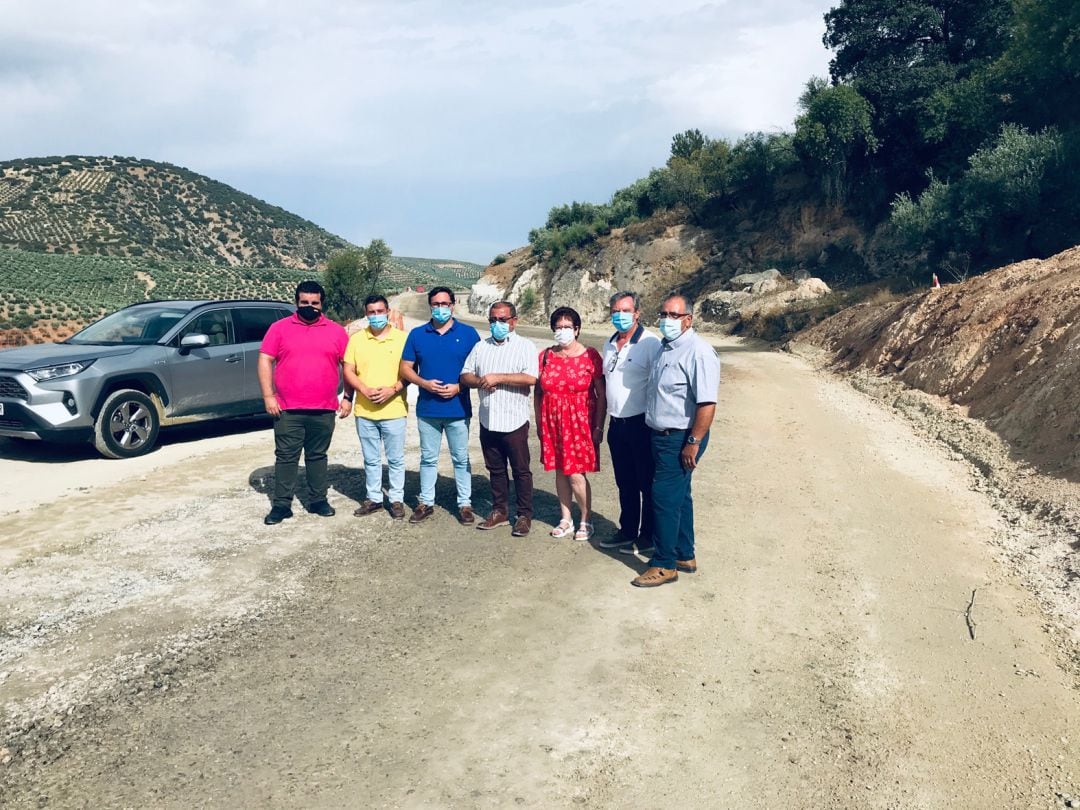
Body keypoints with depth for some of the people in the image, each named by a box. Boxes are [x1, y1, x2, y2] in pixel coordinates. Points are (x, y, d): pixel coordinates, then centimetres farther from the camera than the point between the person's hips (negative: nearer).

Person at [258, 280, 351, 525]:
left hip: (324, 410, 1)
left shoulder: (336, 331, 6)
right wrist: (268, 396, -7)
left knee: (317, 456, 12)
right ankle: (281, 505, 10)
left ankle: (318, 500, 22)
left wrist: (347, 397, 2)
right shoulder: (279, 328, 2)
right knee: (285, 457, 3)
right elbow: (265, 361, 0)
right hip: (287, 409, -1)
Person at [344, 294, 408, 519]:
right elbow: (348, 371, 4)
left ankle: (397, 499, 16)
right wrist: (365, 390, -12)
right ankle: (373, 498, 24)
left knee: (396, 459, 5)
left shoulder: (402, 338, -1)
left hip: (394, 410, -2)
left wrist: (393, 389, -17)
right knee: (371, 460, 12)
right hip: (364, 411, 2)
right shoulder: (356, 339, 5)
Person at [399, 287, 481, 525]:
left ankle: (465, 504, 17)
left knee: (461, 459, 7)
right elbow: (406, 368, 6)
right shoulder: (417, 334, 5)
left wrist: (459, 387, -14)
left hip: (458, 409, -2)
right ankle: (426, 503, 22)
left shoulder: (468, 333, 0)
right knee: (428, 458, 12)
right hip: (427, 409, 2)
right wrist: (425, 383, -12)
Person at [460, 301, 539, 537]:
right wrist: (480, 382, -11)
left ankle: (524, 516, 13)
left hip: (514, 421, -5)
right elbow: (465, 376, 10)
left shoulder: (525, 346, -4)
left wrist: (498, 378, -16)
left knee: (521, 470, 3)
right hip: (488, 421, 5)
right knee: (496, 469, 14)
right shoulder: (480, 347, 13)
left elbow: (530, 378, -17)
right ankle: (500, 511, 26)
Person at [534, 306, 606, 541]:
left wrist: (599, 426, -7)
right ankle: (566, 519, 26)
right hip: (552, 423, 4)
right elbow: (538, 392, 10)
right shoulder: (545, 356, 4)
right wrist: (539, 422, 8)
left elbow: (602, 395, -4)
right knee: (560, 471, 11)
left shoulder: (590, 356, -6)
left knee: (576, 475, -5)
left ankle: (586, 521, 14)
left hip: (579, 424, -4)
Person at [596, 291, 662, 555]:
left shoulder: (650, 343, -13)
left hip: (641, 423, -7)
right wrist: (605, 417, 16)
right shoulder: (610, 343, 12)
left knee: (647, 484, 4)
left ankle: (648, 537, 15)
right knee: (625, 483, 17)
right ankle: (627, 531, 29)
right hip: (617, 423, 7)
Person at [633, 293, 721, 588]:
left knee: (665, 498, -6)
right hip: (662, 435, 9)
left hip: (681, 439, -9)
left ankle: (665, 565, 5)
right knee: (678, 496, 17)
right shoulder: (664, 347, 11)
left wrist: (693, 443, -24)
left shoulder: (698, 352, -19)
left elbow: (707, 403, -24)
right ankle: (685, 556, 30)